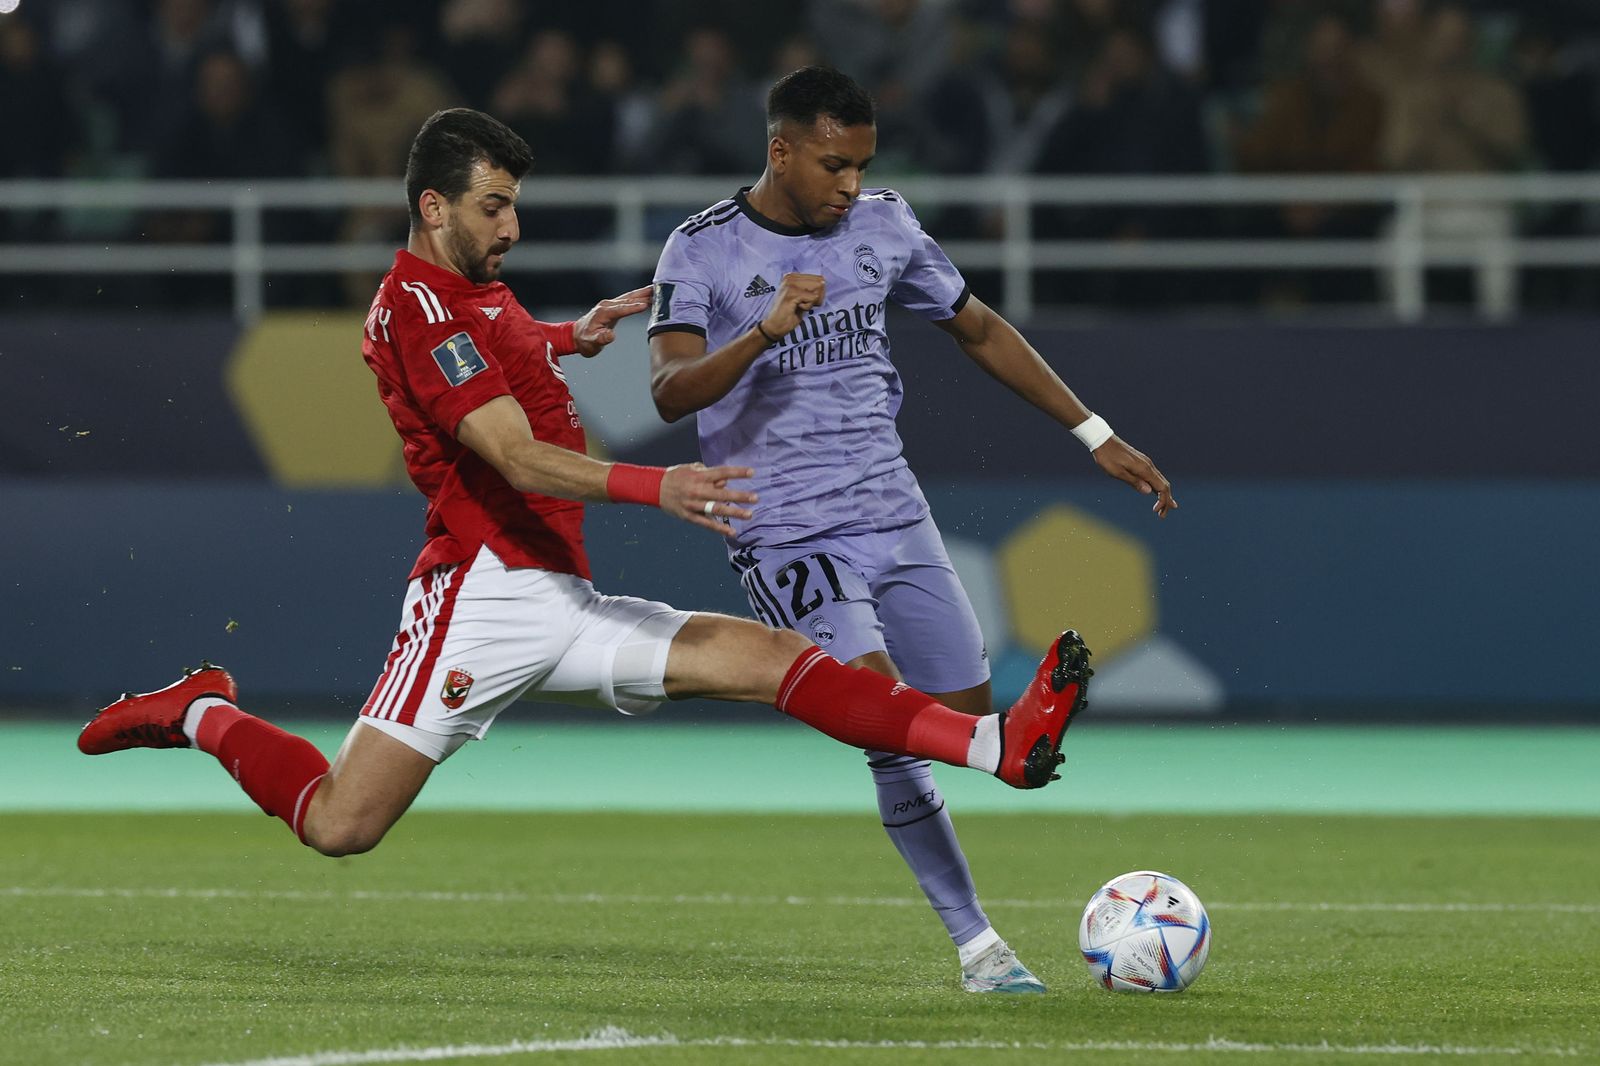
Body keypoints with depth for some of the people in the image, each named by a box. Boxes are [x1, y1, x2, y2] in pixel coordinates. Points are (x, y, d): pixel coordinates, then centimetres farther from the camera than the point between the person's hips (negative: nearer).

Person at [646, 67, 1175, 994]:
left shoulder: (883, 226, 7)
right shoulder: (704, 251, -7)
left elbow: (980, 329, 18)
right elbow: (671, 391, -18)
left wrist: (1097, 437, 18)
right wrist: (762, 335, -36)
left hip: (895, 516, 6)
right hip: (787, 533, -6)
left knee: (966, 715, 1)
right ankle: (975, 942, -15)